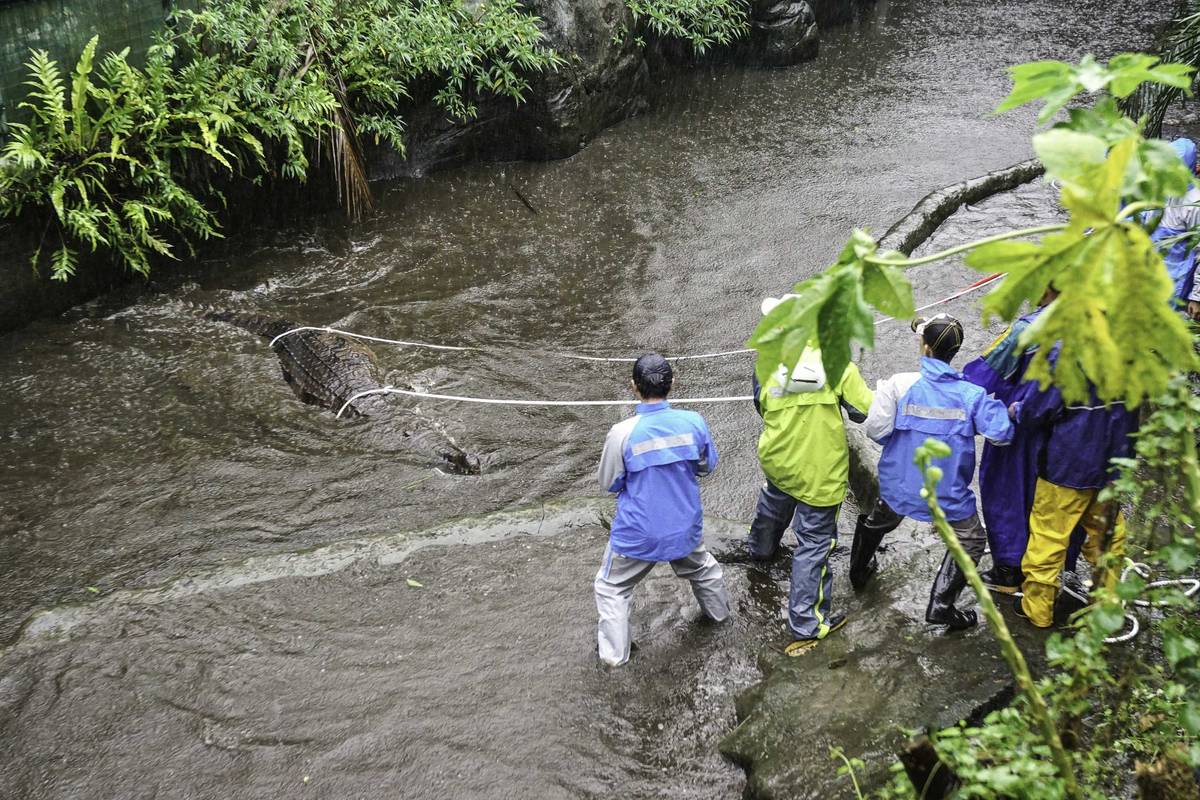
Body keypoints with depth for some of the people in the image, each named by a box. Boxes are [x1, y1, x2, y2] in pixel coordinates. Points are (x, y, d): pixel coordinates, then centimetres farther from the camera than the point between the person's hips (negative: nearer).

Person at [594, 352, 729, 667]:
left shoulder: (623, 433, -24)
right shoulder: (693, 422, -15)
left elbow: (609, 483, -9)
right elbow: (708, 466, 3)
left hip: (638, 533, -3)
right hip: (684, 527, 4)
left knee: (612, 588, 19)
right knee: (702, 568, 33)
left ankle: (613, 652, 25)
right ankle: (719, 613, 55)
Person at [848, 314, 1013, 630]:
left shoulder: (901, 384, -16)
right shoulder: (971, 394, -14)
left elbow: (876, 430, -15)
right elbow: (1001, 433, -14)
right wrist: (997, 406, 5)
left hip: (898, 485, 2)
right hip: (947, 492, -2)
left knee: (876, 522, 31)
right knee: (971, 540, 19)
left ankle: (859, 571, 52)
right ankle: (942, 604, 11)